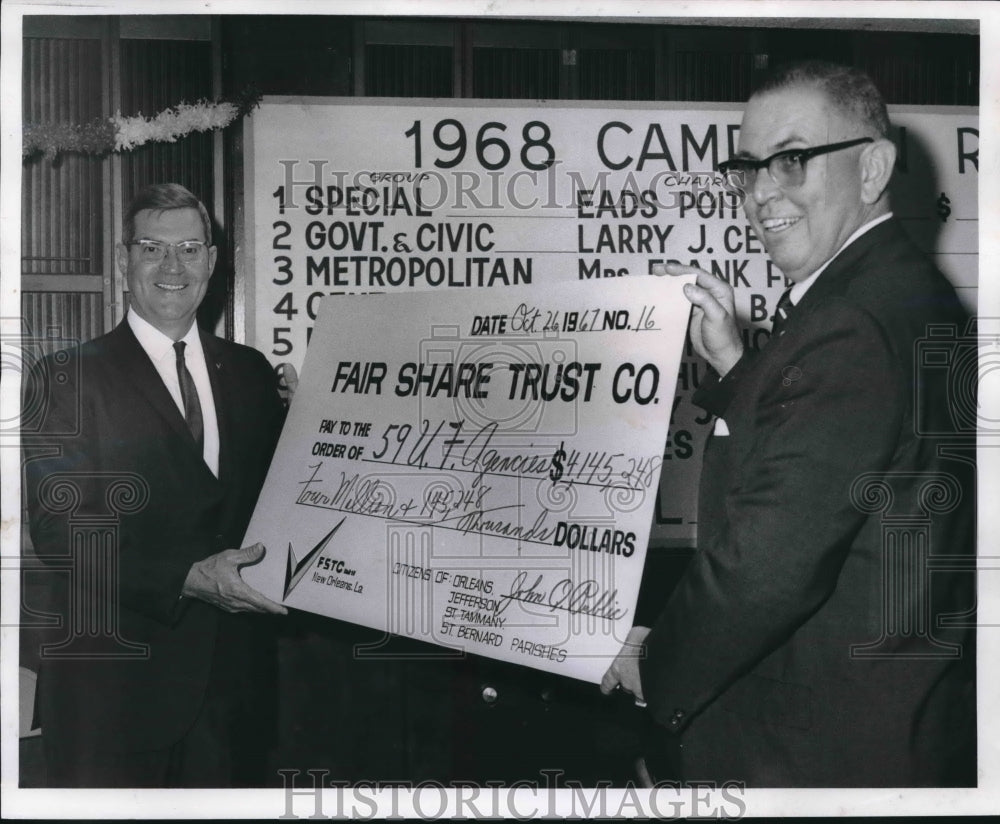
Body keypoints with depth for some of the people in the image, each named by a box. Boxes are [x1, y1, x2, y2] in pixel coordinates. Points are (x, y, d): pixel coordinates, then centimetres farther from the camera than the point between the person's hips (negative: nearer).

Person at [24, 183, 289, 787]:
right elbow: (59, 527, -14)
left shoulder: (251, 372, 10)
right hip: (116, 675, -4)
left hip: (234, 671, 4)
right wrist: (188, 578, -24)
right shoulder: (70, 378, -6)